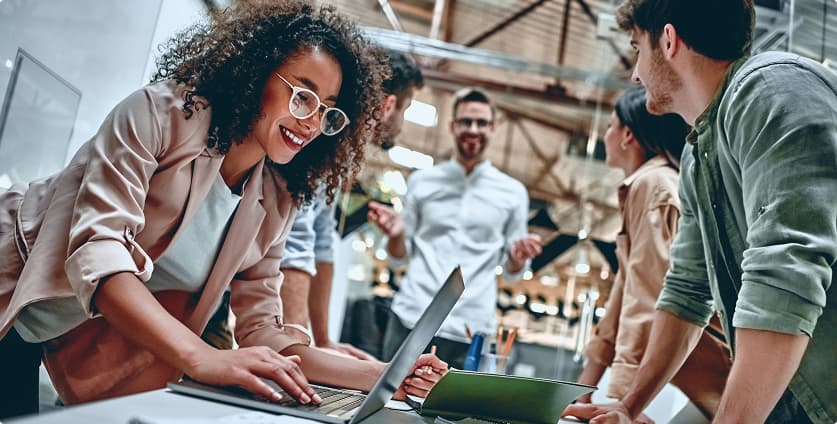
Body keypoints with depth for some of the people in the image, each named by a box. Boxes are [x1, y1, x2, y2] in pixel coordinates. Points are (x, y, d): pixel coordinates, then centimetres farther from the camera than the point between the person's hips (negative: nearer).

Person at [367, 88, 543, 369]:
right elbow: (400, 255, 13)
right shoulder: (421, 181, 9)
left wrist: (518, 257, -11)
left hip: (468, 329, 0)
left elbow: (511, 271, 11)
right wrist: (395, 234, -8)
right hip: (410, 318, 1)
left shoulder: (513, 193, 8)